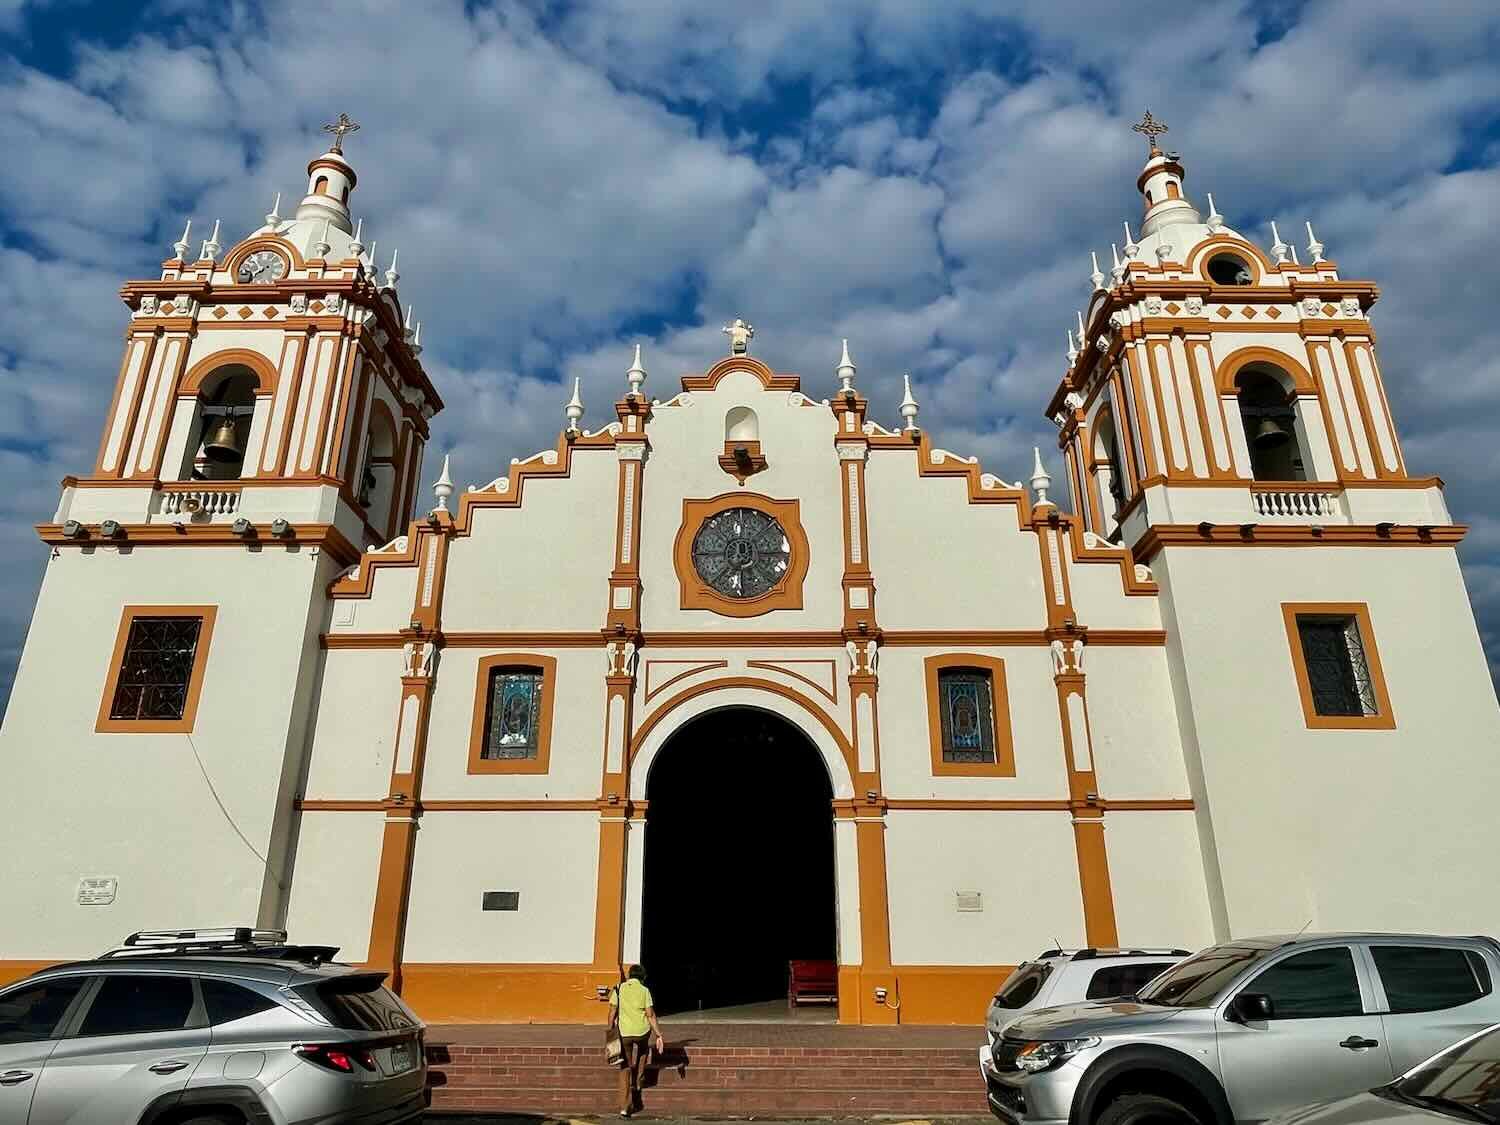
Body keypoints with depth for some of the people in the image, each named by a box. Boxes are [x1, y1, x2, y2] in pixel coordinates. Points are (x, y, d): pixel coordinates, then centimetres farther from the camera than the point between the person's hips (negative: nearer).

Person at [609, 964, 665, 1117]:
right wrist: (659, 1035, -1)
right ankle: (636, 1082, 30)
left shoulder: (619, 988, 3)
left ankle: (624, 1107, 9)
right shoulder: (644, 990, -1)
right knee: (643, 1052, 34)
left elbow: (612, 1012, 0)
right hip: (642, 1031, 0)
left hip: (624, 1032, 1)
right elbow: (650, 1015, -5)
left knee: (625, 1068, 13)